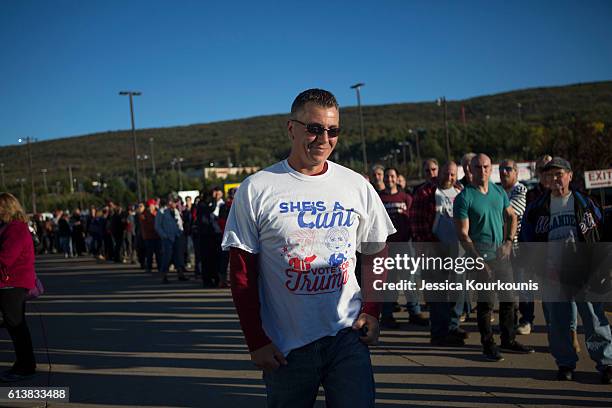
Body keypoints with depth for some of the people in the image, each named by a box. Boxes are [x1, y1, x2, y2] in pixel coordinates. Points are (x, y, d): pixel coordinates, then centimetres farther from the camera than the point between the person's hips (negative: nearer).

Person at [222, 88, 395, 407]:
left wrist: (372, 311, 0)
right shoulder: (255, 190, -4)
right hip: (284, 346, -1)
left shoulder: (357, 186, 4)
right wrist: (256, 341, -6)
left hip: (347, 336, 1)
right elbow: (242, 273, -3)